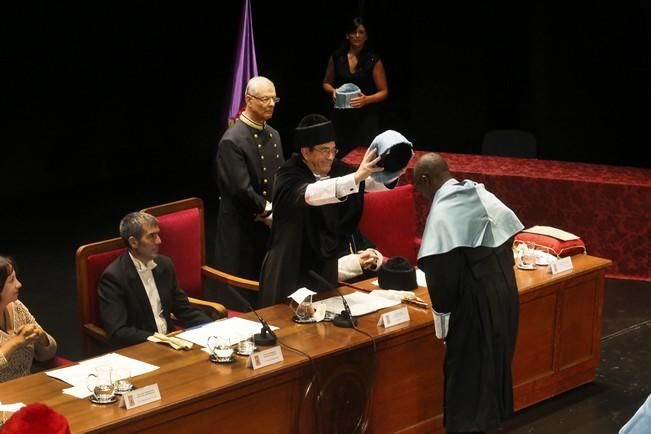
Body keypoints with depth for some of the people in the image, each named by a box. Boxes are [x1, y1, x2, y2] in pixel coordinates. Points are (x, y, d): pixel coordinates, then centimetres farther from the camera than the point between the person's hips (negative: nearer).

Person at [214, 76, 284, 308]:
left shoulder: (273, 136, 11)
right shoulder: (232, 141, -15)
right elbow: (241, 189, -20)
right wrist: (268, 211, -11)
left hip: (270, 226, 7)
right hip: (241, 229, -7)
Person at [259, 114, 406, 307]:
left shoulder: (336, 169, -2)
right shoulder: (288, 176, -17)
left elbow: (376, 182, -9)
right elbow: (310, 193, -38)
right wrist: (356, 176, -47)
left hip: (324, 269, 5)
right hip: (289, 271, -5)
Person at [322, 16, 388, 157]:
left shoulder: (374, 60, -2)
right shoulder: (336, 57, 5)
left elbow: (384, 92, 0)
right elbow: (326, 83, 17)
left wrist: (366, 99, -17)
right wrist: (333, 91, -5)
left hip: (366, 117, -2)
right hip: (341, 116, 2)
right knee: (341, 157, -3)